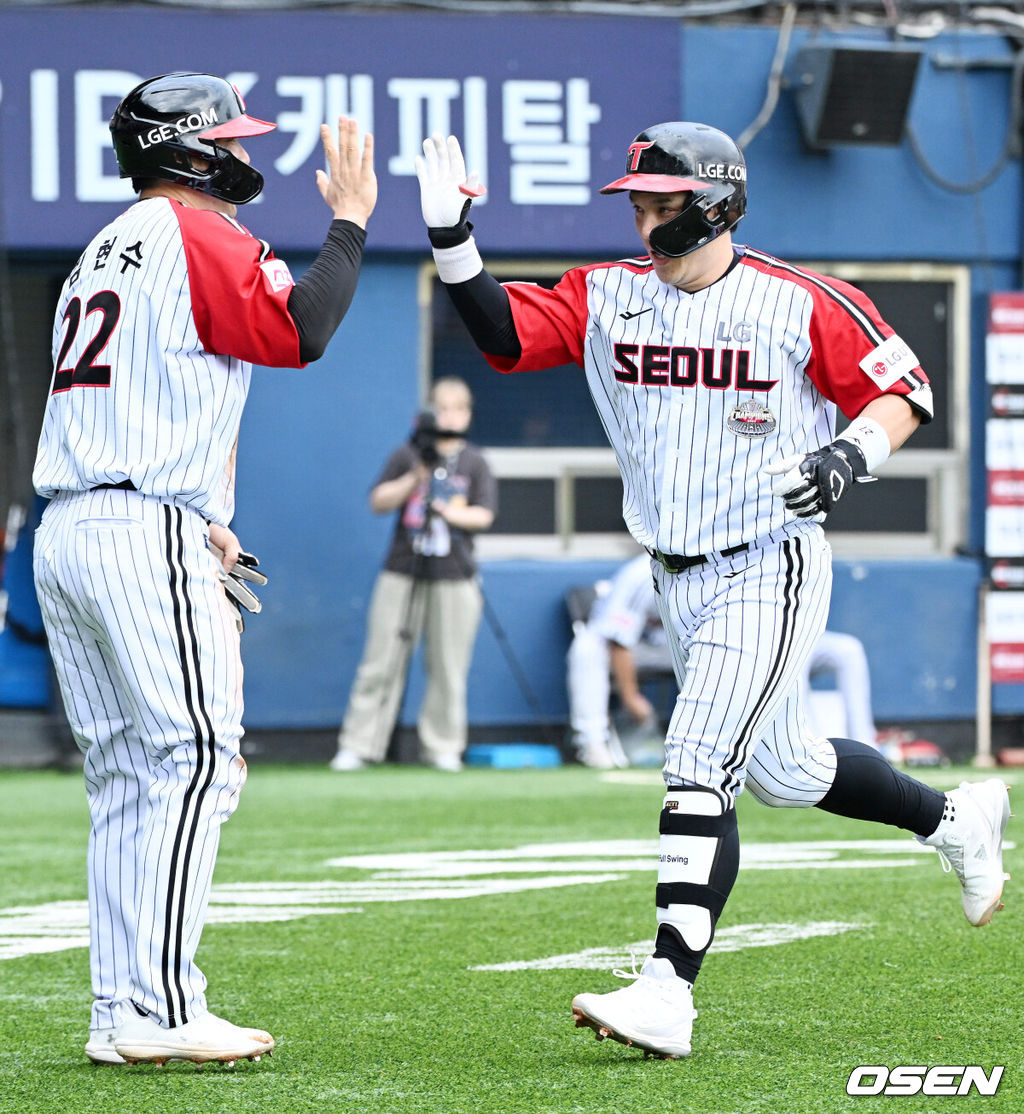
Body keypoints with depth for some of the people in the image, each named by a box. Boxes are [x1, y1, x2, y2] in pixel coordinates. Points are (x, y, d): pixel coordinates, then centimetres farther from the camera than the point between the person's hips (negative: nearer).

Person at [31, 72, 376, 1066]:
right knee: (197, 757, -12)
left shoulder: (101, 253, 24)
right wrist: (349, 221, -3)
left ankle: (120, 1015, 8)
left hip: (63, 533, 10)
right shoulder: (192, 234, -5)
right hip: (146, 533, -10)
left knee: (125, 777, 10)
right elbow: (299, 332, -16)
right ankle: (160, 1011, -19)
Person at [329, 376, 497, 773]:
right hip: (402, 572, 0)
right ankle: (358, 745, 0)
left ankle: (443, 747, 10)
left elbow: (484, 515, 0)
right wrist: (416, 479, -13)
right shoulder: (407, 455, 8)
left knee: (448, 667, 1)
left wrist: (451, 513, -18)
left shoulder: (474, 463, 9)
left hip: (454, 578, 0)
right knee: (381, 662, -2)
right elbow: (378, 502, 0)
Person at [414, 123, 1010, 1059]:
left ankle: (668, 991, -23)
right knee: (782, 772, 19)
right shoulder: (606, 297, 2)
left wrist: (849, 454, -23)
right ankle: (954, 819, 44)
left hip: (771, 570, -7)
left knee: (699, 768, -18)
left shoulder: (797, 304, -11)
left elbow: (904, 392, -5)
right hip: (679, 584, 7)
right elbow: (505, 335, -8)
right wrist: (453, 242, -21)